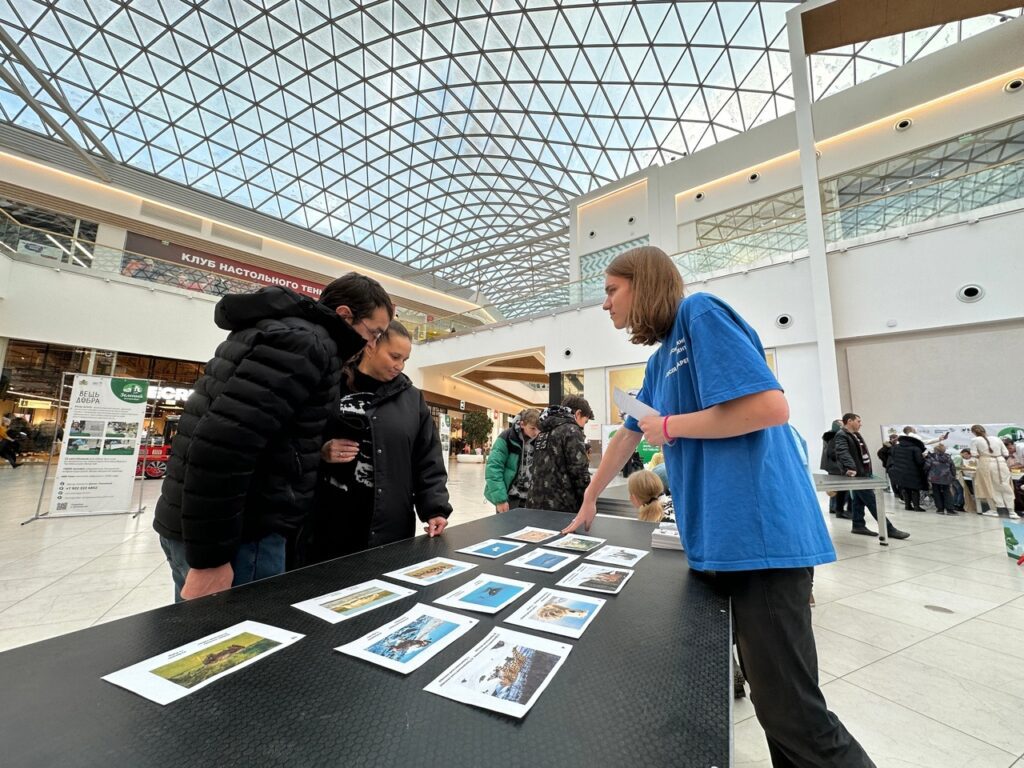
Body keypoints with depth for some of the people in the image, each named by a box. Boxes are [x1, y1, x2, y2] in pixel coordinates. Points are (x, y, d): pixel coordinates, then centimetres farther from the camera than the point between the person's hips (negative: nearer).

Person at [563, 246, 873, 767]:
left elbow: (771, 406, -20)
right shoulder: (660, 359, 16)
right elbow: (627, 438, 23)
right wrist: (589, 500, 29)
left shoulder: (699, 313, -9)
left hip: (758, 532, -9)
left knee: (792, 710, 3)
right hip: (718, 539, 9)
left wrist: (670, 426, -10)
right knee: (770, 698, 21)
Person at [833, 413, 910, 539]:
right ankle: (889, 529, 0)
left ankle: (858, 526, 21)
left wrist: (868, 470, 16)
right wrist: (850, 467, -43)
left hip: (863, 473, 10)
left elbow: (863, 452, 23)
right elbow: (843, 453, -30)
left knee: (859, 500, 14)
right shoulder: (841, 435, -15)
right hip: (857, 474, -10)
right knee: (872, 501, -5)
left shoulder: (856, 435, 17)